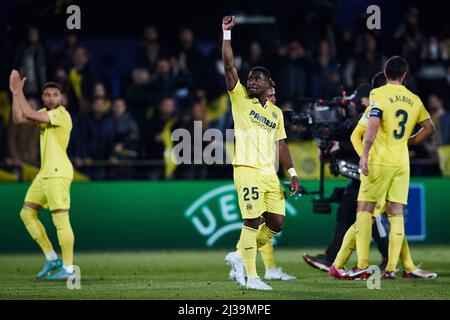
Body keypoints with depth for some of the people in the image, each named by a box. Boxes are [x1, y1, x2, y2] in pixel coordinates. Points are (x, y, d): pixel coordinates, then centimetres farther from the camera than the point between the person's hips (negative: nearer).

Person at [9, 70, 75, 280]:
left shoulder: (62, 115, -14)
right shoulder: (44, 113, 14)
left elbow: (30, 115, -23)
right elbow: (19, 119, 10)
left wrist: (19, 92, -12)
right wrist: (15, 93, 4)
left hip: (58, 174, -10)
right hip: (45, 173, 10)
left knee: (61, 219, -11)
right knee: (27, 213, 11)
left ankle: (68, 268, -7)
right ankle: (51, 259, 15)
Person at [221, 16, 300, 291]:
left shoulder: (276, 112, 17)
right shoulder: (240, 98, 4)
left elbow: (281, 144, 20)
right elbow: (229, 65, -6)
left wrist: (292, 173, 11)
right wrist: (227, 33, -11)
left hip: (270, 173, 6)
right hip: (247, 170, -6)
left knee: (277, 222, 2)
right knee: (253, 221, -10)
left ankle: (240, 256, 20)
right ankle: (251, 277, -6)